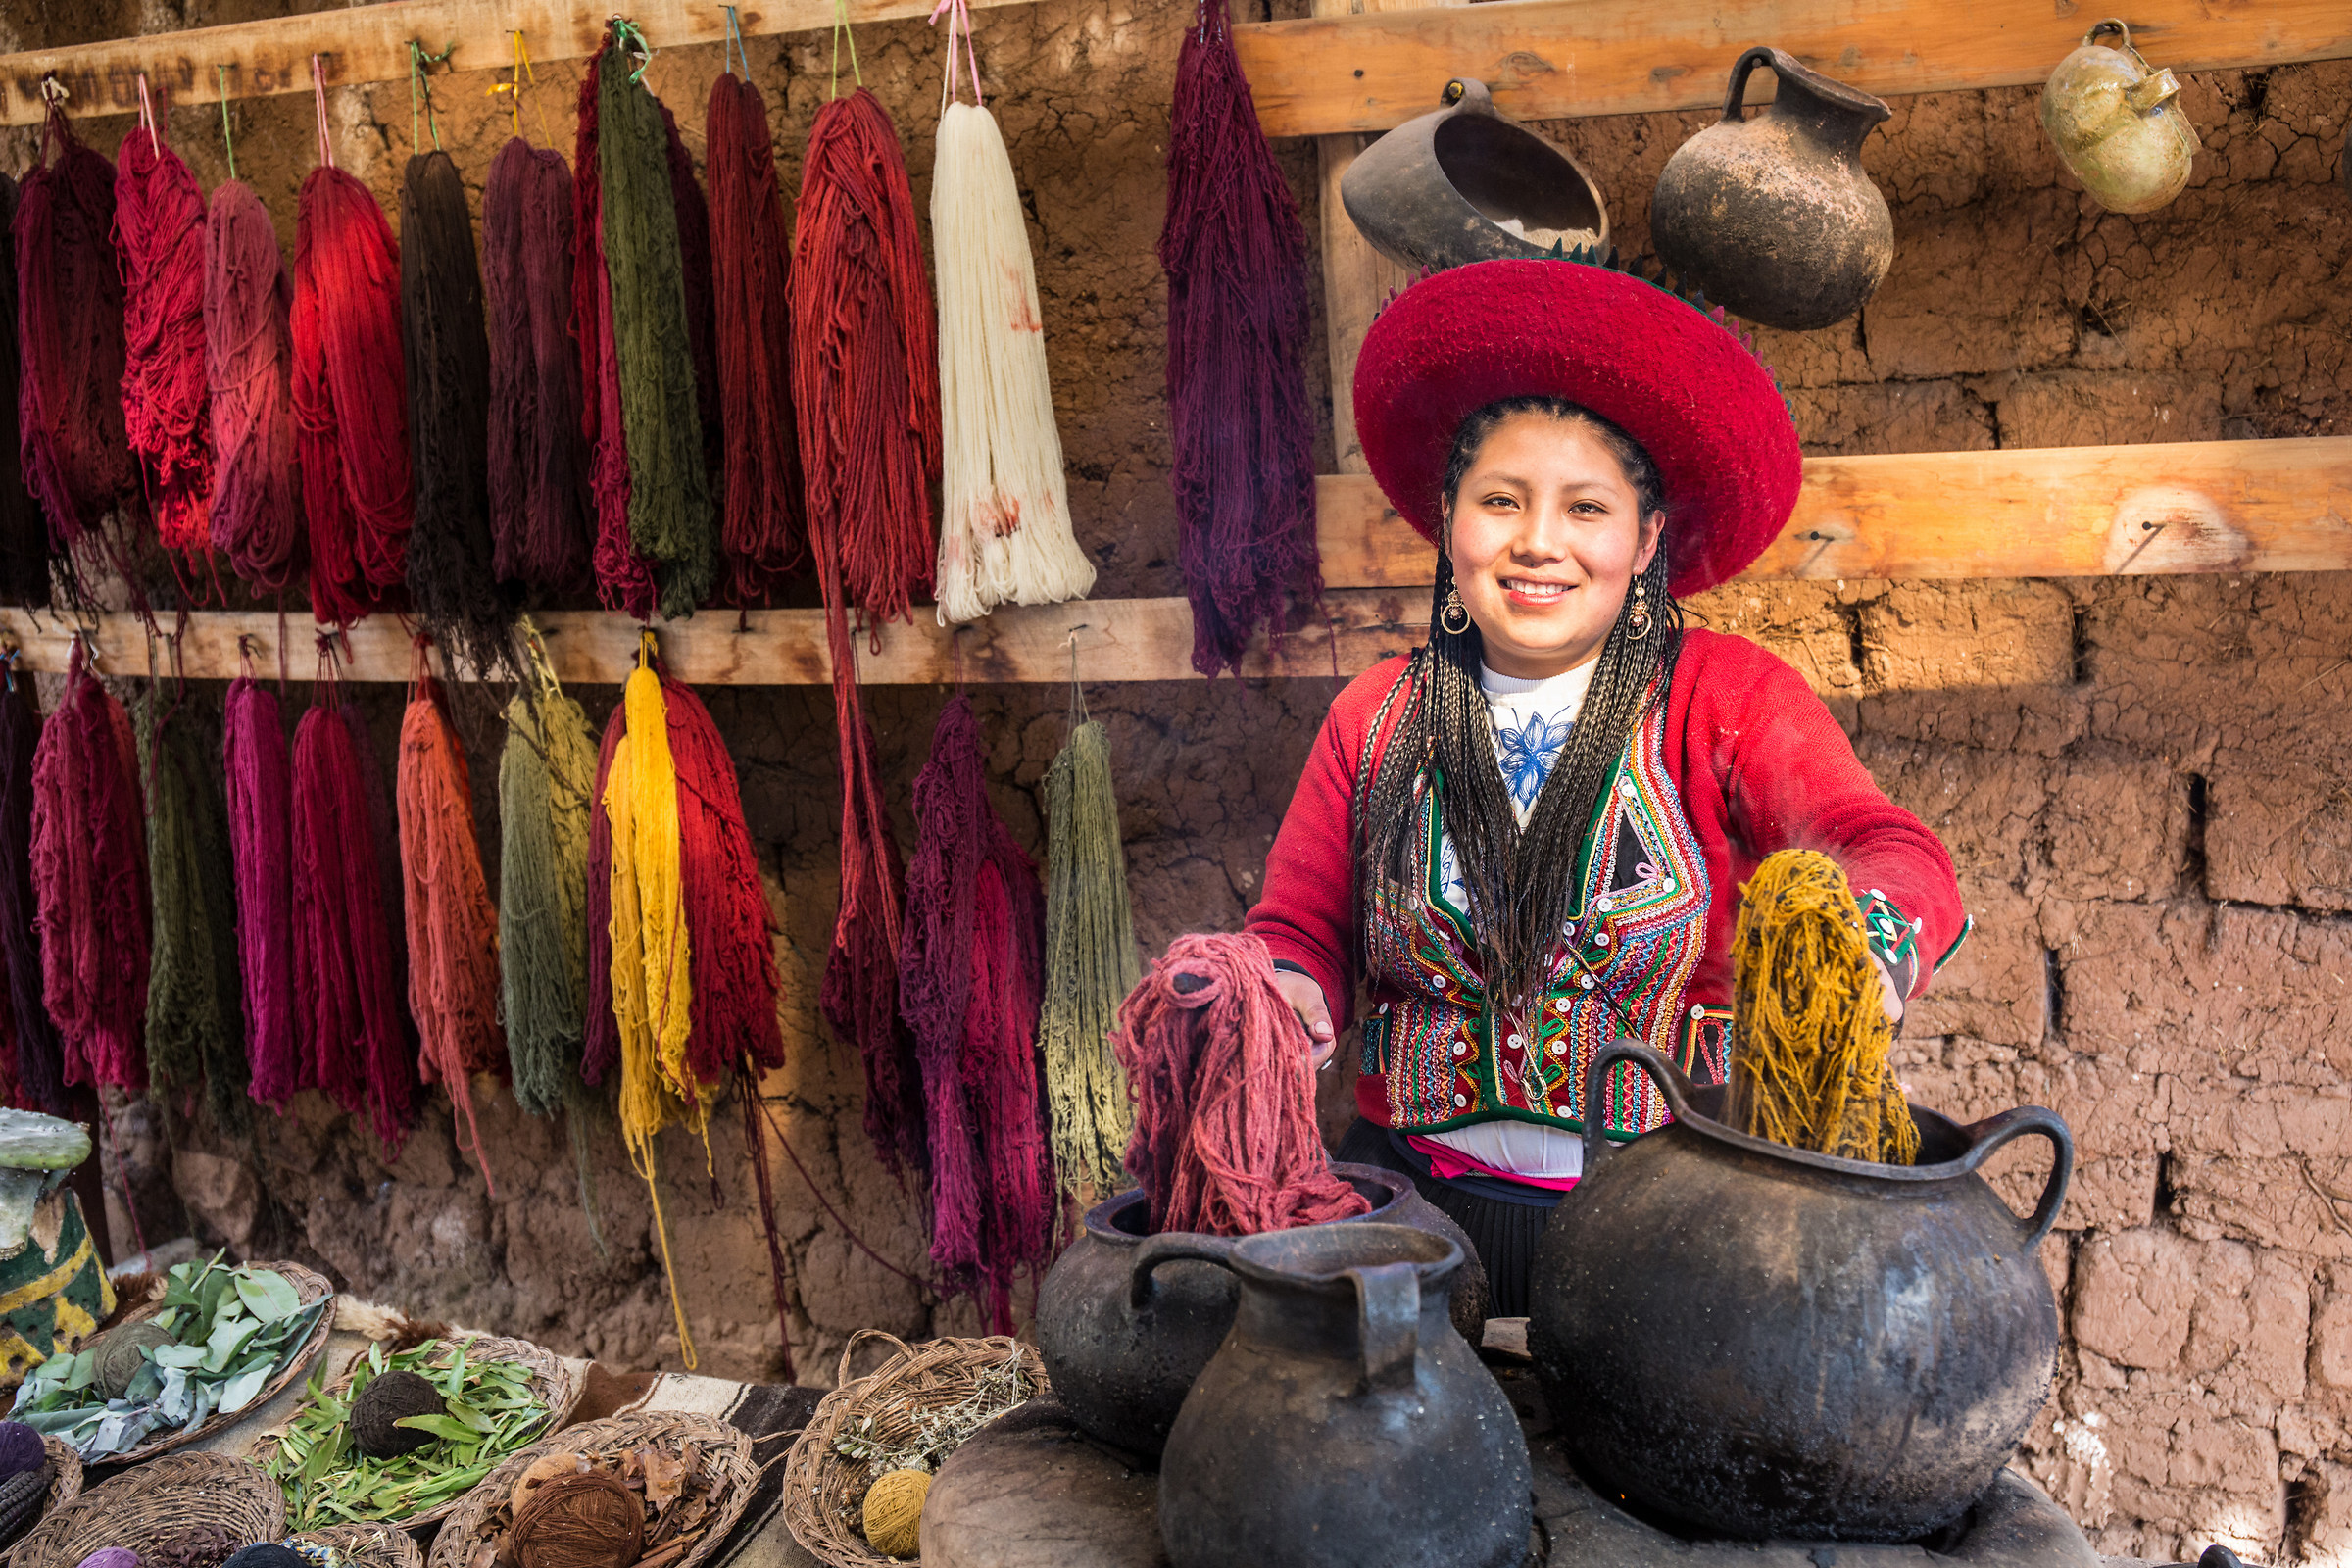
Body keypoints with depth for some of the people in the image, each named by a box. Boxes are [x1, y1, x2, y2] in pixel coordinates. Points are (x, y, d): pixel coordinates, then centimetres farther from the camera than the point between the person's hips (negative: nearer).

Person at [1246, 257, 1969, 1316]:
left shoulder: (1726, 698, -1)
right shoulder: (1377, 719, 6)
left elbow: (1891, 851, -15)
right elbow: (1301, 935, 7)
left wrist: (1863, 943, -38)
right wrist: (1288, 992, -16)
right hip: (1421, 1210, 2)